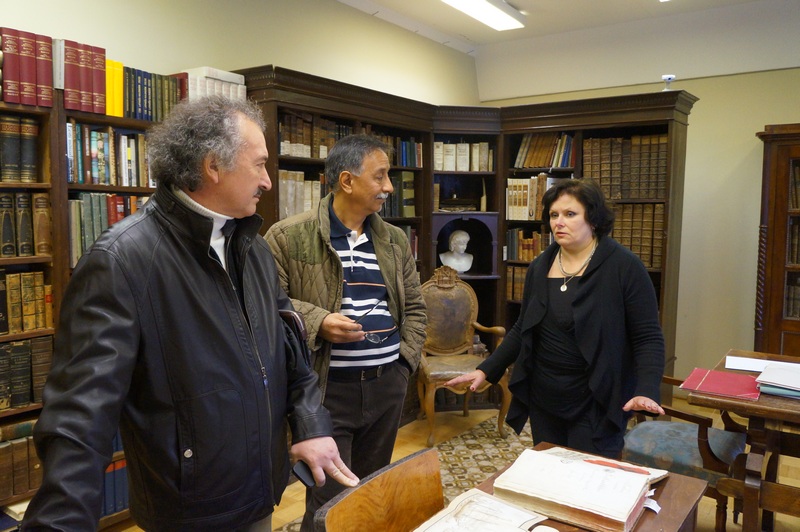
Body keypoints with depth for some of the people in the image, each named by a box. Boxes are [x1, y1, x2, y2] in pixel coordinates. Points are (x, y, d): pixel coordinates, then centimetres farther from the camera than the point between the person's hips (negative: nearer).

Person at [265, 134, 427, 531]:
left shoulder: (395, 240, 9)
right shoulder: (288, 236, -8)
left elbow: (414, 305, 14)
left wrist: (407, 358, 3)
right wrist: (317, 322, -20)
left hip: (388, 385, 5)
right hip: (327, 389, -5)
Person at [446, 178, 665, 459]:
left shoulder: (624, 267, -10)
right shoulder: (539, 267, 5)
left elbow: (648, 338, -10)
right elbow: (523, 330, 12)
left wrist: (646, 391, -25)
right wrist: (485, 370, 4)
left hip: (596, 405, -5)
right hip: (543, 401, 5)